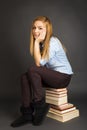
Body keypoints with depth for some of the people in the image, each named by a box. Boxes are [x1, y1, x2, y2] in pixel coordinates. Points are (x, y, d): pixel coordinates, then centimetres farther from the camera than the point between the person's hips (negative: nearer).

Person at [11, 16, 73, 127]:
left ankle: (40, 106, -11)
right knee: (25, 77, -12)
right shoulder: (42, 43, 6)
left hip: (63, 76, -7)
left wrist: (36, 41, -22)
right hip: (52, 75, 8)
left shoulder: (53, 42, -18)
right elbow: (40, 65, 6)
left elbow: (39, 63, -25)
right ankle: (27, 113, -10)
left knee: (32, 70, -25)